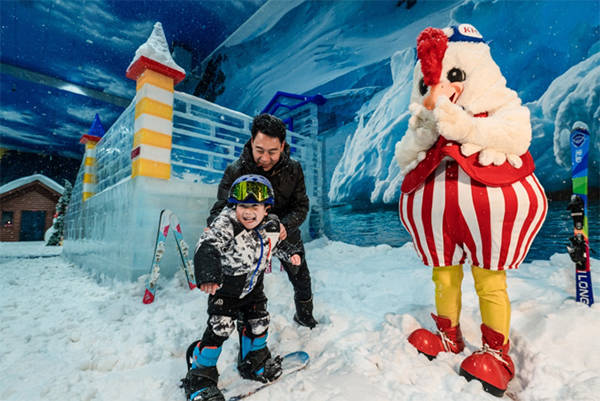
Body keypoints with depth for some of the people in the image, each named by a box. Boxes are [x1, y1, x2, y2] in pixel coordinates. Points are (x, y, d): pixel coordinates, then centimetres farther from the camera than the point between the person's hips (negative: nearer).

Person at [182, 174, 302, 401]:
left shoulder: (272, 225, -13)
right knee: (220, 328, -9)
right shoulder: (226, 224, -30)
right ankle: (199, 377, 18)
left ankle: (254, 363, 43)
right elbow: (207, 246, -43)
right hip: (224, 286, -5)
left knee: (258, 324, 14)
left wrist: (290, 253, -4)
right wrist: (208, 274, -57)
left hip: (253, 286, 5)